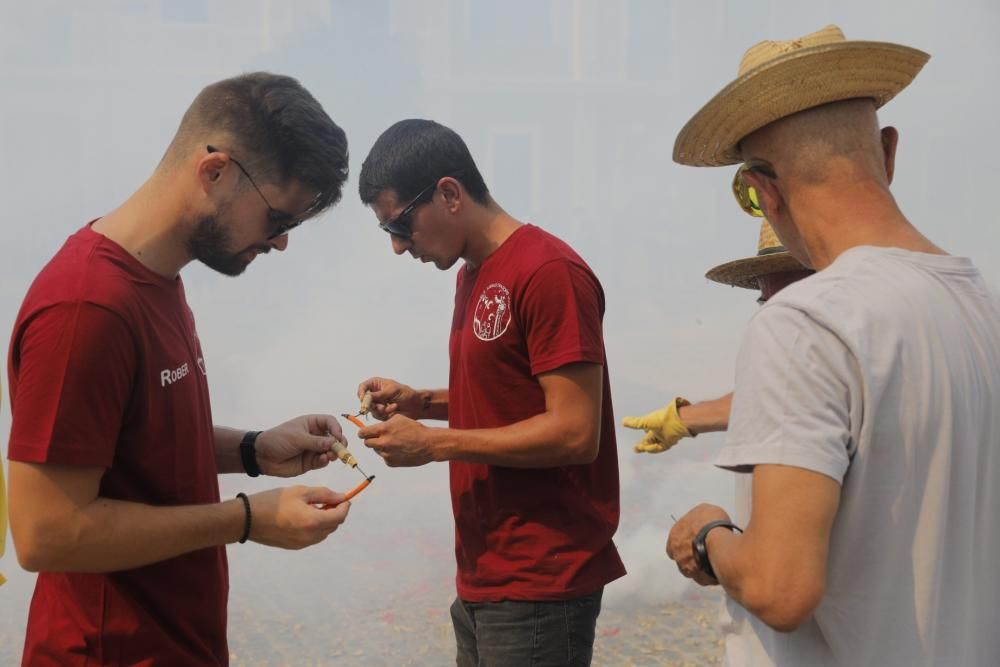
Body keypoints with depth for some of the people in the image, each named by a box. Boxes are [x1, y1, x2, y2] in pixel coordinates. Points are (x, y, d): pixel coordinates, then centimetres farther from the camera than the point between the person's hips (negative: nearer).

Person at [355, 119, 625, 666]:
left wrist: (433, 445, -17)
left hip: (540, 584, -8)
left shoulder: (549, 272, -16)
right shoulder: (472, 273, 12)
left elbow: (575, 432, -20)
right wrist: (422, 402, 5)